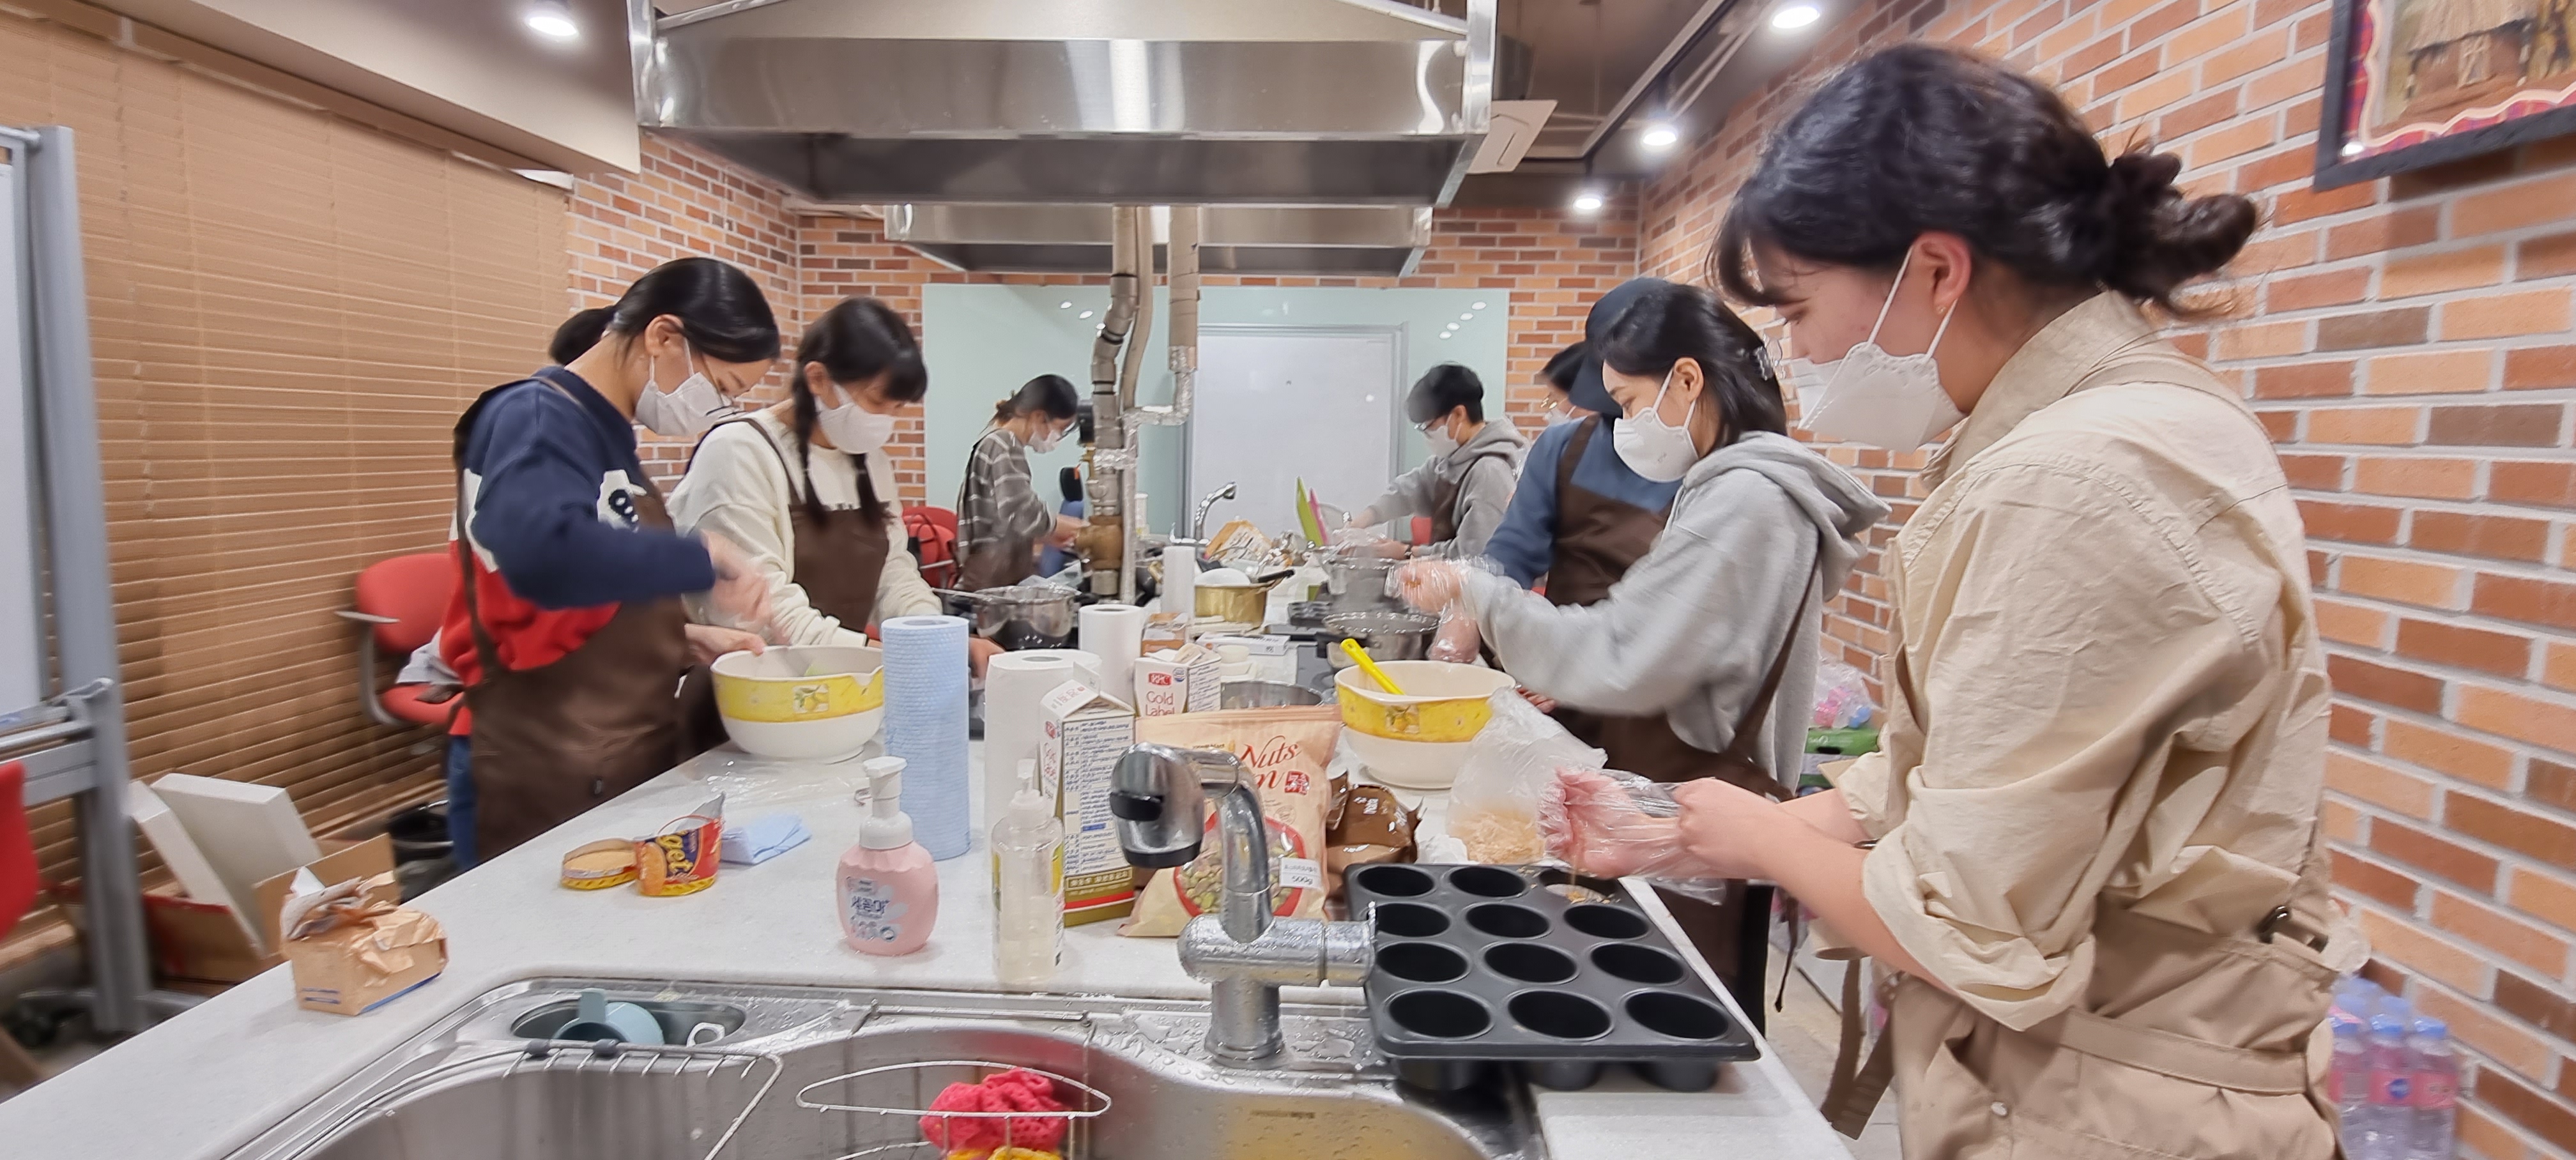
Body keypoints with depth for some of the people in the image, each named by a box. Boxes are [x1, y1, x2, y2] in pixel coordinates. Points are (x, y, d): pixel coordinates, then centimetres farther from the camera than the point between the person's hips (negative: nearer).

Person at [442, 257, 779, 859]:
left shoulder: (607, 431, 12)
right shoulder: (537, 419, -16)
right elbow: (544, 555, -39)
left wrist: (688, 639, 7)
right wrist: (704, 557, -28)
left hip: (632, 764, 9)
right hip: (557, 784, -9)